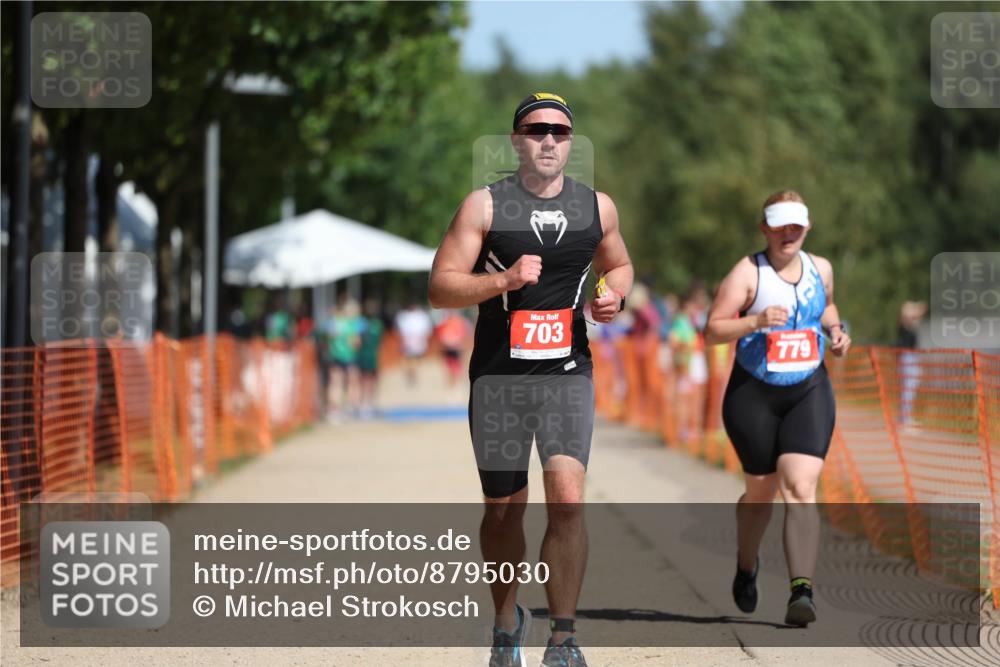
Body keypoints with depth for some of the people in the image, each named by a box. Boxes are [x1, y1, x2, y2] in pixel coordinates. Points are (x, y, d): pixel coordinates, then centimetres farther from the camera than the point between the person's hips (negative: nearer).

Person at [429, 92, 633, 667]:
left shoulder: (597, 207, 7)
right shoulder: (485, 206, -3)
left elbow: (618, 264, 25)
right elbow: (441, 287, -6)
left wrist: (615, 296, 3)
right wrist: (504, 280, -21)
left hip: (569, 373, 1)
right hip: (498, 377, -1)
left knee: (568, 500, -16)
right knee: (503, 510, 9)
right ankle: (507, 619, 33)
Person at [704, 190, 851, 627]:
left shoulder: (820, 269, 6)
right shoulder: (748, 272, -8)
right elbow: (712, 331, -14)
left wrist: (835, 330, 7)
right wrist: (755, 321, -29)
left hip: (809, 392, 2)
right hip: (753, 394, -2)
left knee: (800, 488, -15)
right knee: (760, 491, 10)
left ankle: (801, 589, -24)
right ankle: (746, 569, 40)